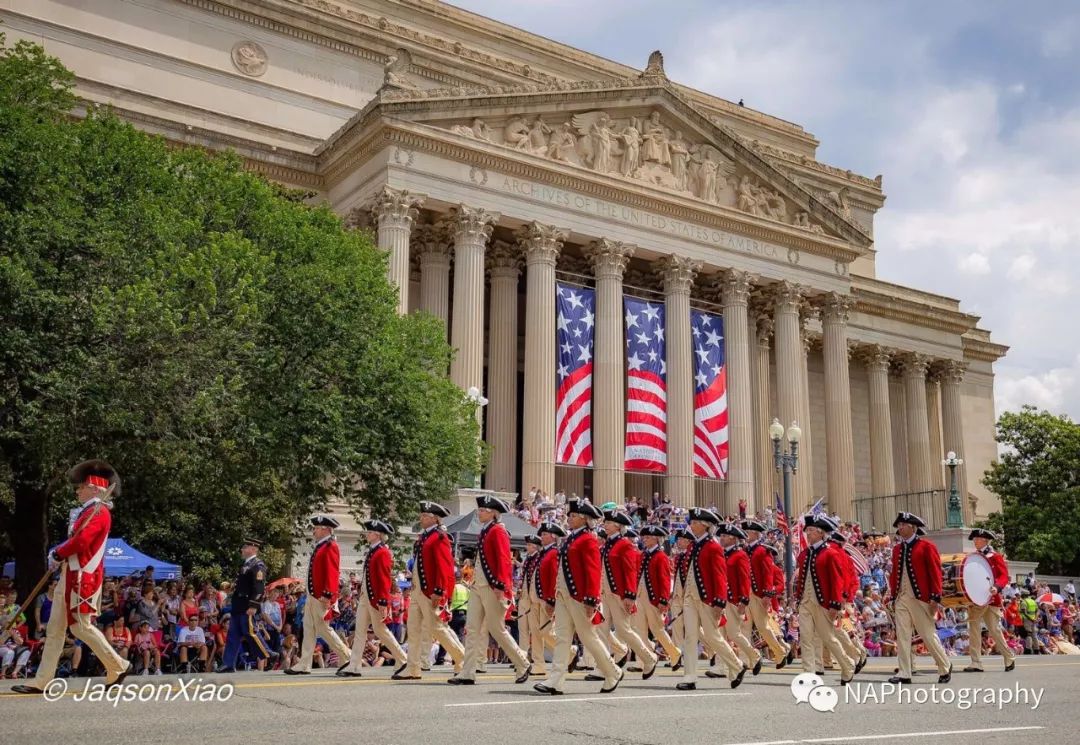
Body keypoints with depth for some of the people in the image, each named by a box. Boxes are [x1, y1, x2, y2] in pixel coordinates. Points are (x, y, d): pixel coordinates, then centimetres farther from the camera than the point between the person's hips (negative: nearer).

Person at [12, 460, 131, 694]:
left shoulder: (99, 512, -11)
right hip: (70, 576, 10)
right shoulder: (86, 512, 19)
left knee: (81, 626, -7)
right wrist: (58, 556, 0)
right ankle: (41, 681, 9)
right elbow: (75, 540, 18)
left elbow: (81, 541, -20)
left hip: (82, 578, -10)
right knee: (55, 629, 7)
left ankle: (118, 667, 3)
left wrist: (57, 554, -6)